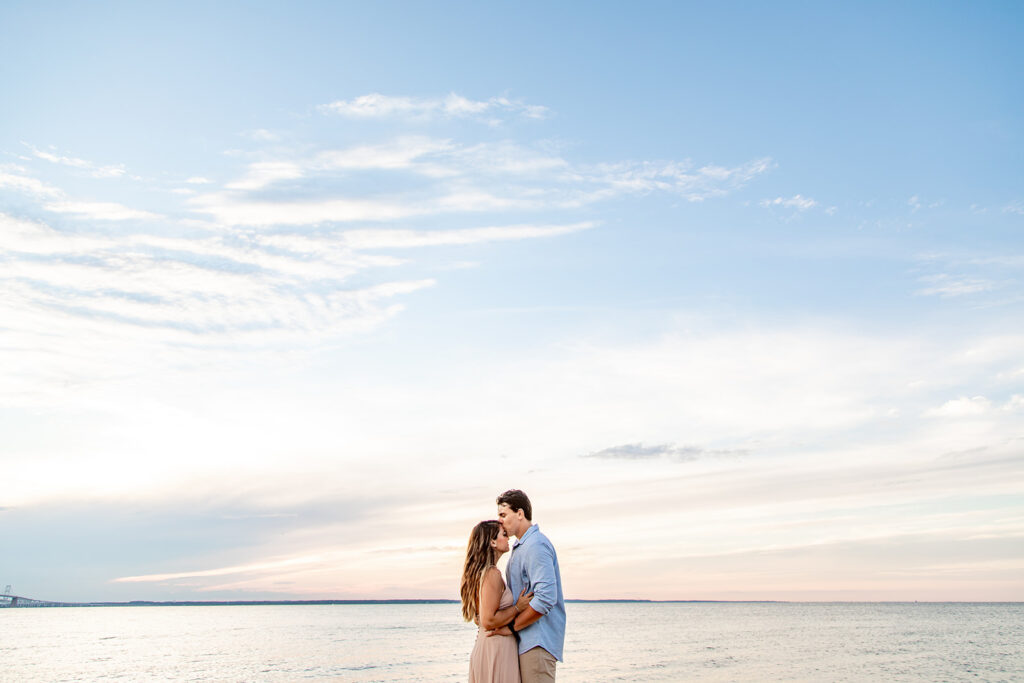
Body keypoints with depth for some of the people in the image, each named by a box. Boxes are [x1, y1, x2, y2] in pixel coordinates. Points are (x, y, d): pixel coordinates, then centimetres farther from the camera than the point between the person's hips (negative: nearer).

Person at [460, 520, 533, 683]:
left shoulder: (480, 572, 12)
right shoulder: (492, 574, -17)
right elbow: (488, 621, -22)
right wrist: (518, 607, -12)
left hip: (482, 643, 10)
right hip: (497, 649, -10)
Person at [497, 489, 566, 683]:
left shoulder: (536, 545, -15)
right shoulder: (520, 546, 19)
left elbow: (546, 598, -24)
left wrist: (512, 626, -15)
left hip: (538, 641, -10)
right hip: (526, 640, 10)